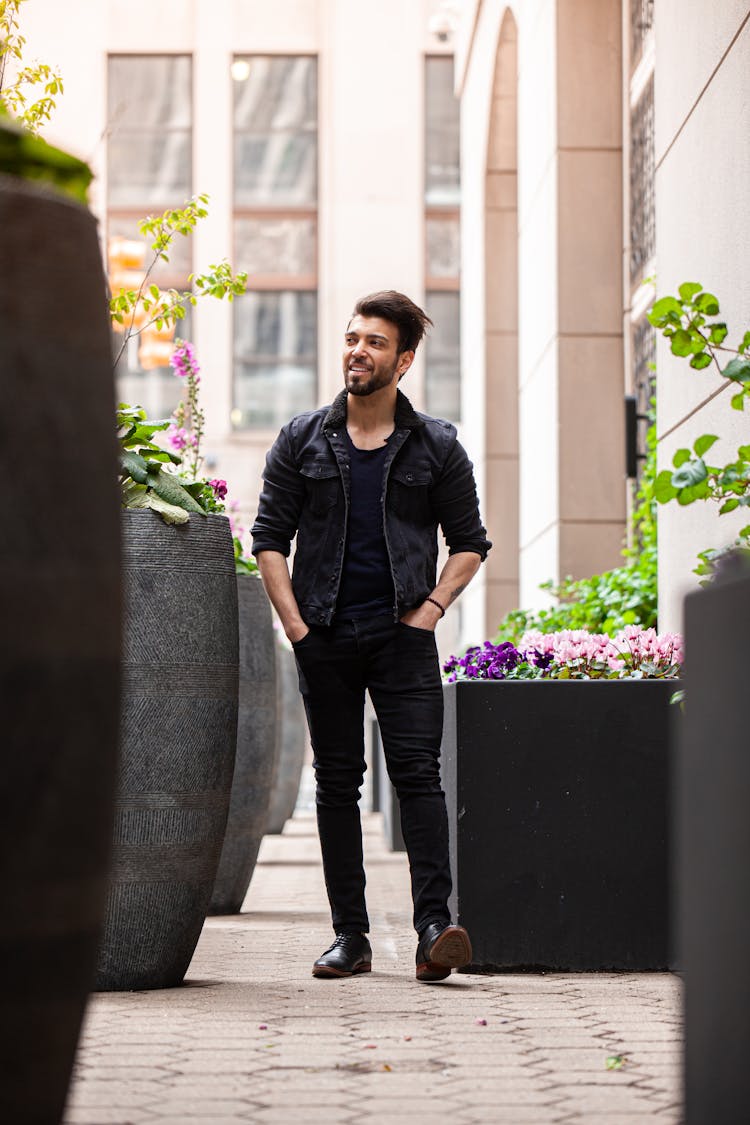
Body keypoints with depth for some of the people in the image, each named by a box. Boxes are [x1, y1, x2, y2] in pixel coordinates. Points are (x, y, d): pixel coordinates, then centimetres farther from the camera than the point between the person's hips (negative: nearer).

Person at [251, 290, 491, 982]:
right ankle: (350, 936, 8)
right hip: (326, 638, 2)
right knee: (337, 782, 4)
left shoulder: (437, 446, 6)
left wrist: (429, 610, -3)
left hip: (402, 636, -2)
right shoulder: (302, 440, 7)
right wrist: (295, 624, -2)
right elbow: (270, 536, 8)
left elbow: (470, 542, 10)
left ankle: (434, 925, -15)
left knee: (418, 772, -12)